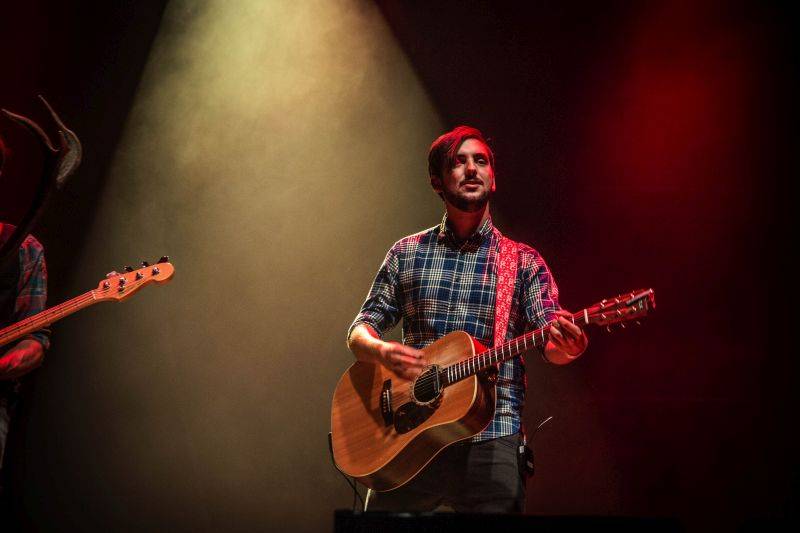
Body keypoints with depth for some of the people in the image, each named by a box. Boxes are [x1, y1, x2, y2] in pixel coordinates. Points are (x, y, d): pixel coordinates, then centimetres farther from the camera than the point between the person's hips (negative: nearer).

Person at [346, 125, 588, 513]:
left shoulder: (523, 262, 6)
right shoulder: (406, 254, 11)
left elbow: (551, 343, -3)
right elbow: (360, 330, 11)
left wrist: (567, 346, -28)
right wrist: (382, 351, -12)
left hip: (490, 440, -1)